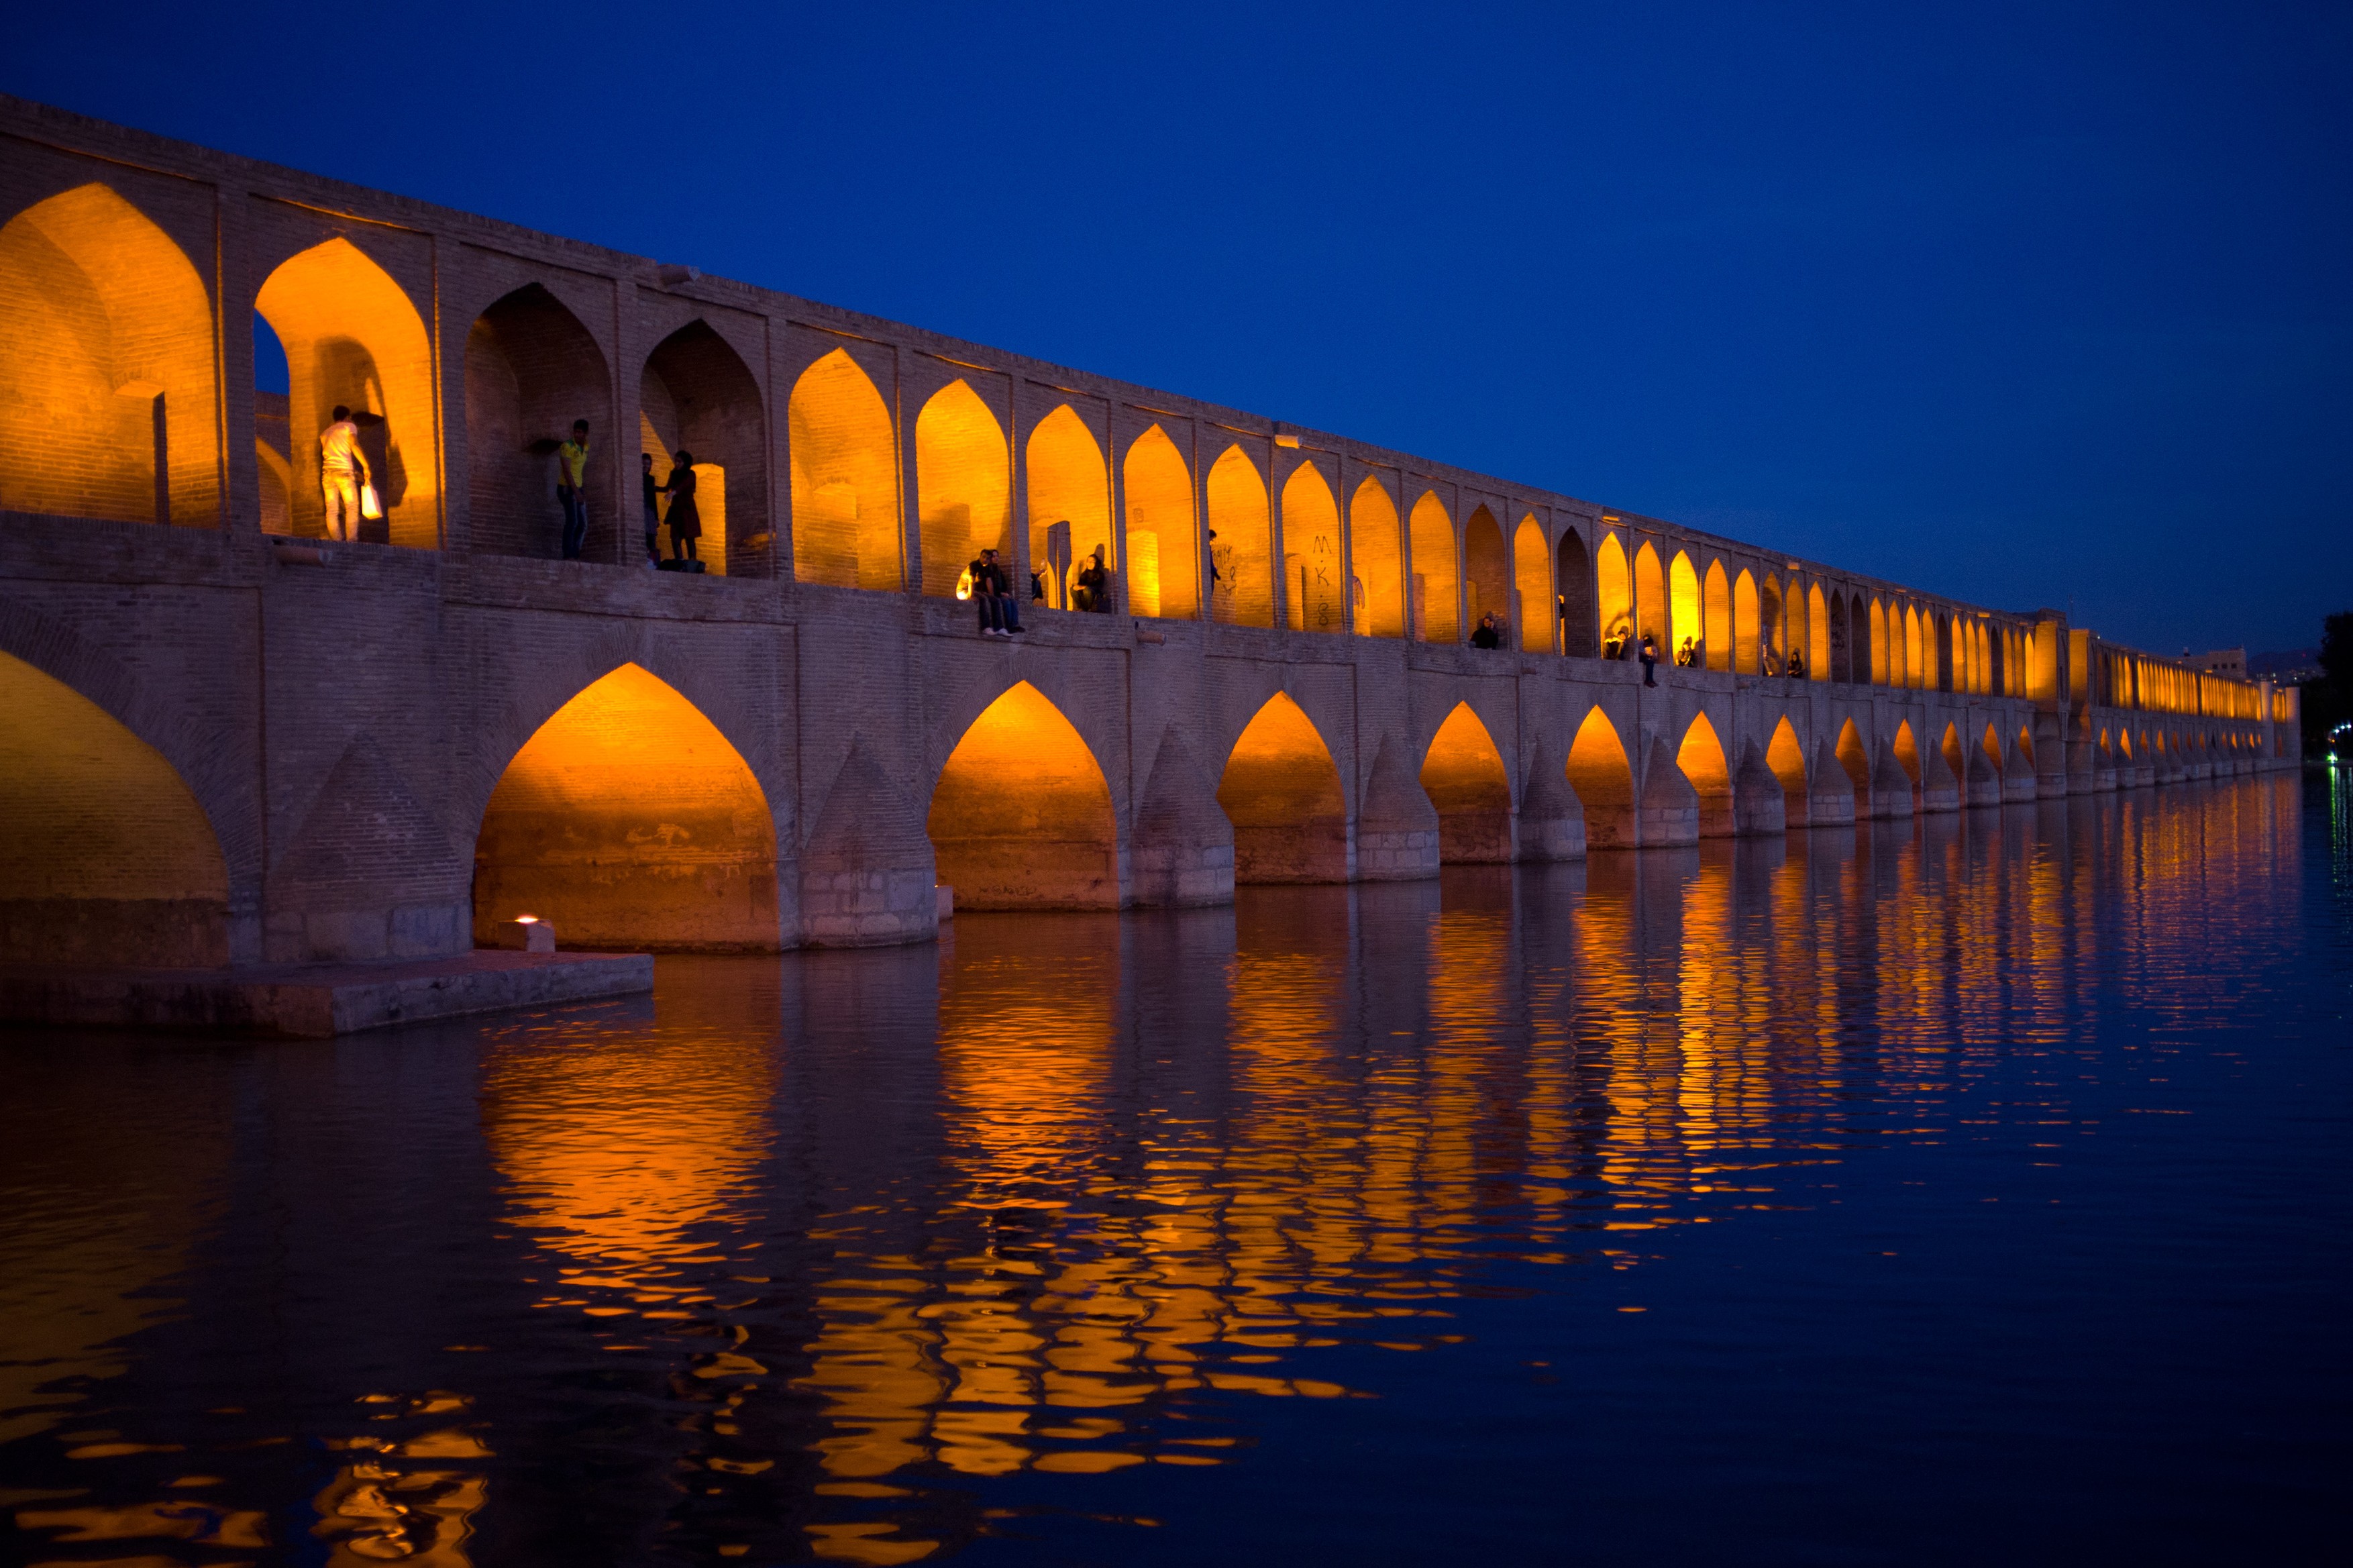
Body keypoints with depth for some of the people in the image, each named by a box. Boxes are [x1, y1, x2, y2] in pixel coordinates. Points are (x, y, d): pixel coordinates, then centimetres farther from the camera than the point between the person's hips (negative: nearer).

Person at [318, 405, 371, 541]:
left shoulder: (325, 433, 25)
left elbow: (323, 454, 21)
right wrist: (366, 467, -7)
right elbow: (354, 446, -6)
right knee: (352, 508, -3)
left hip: (327, 472, 5)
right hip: (343, 470, -5)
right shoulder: (349, 427, 9)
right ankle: (351, 541, -15)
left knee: (332, 510, -2)